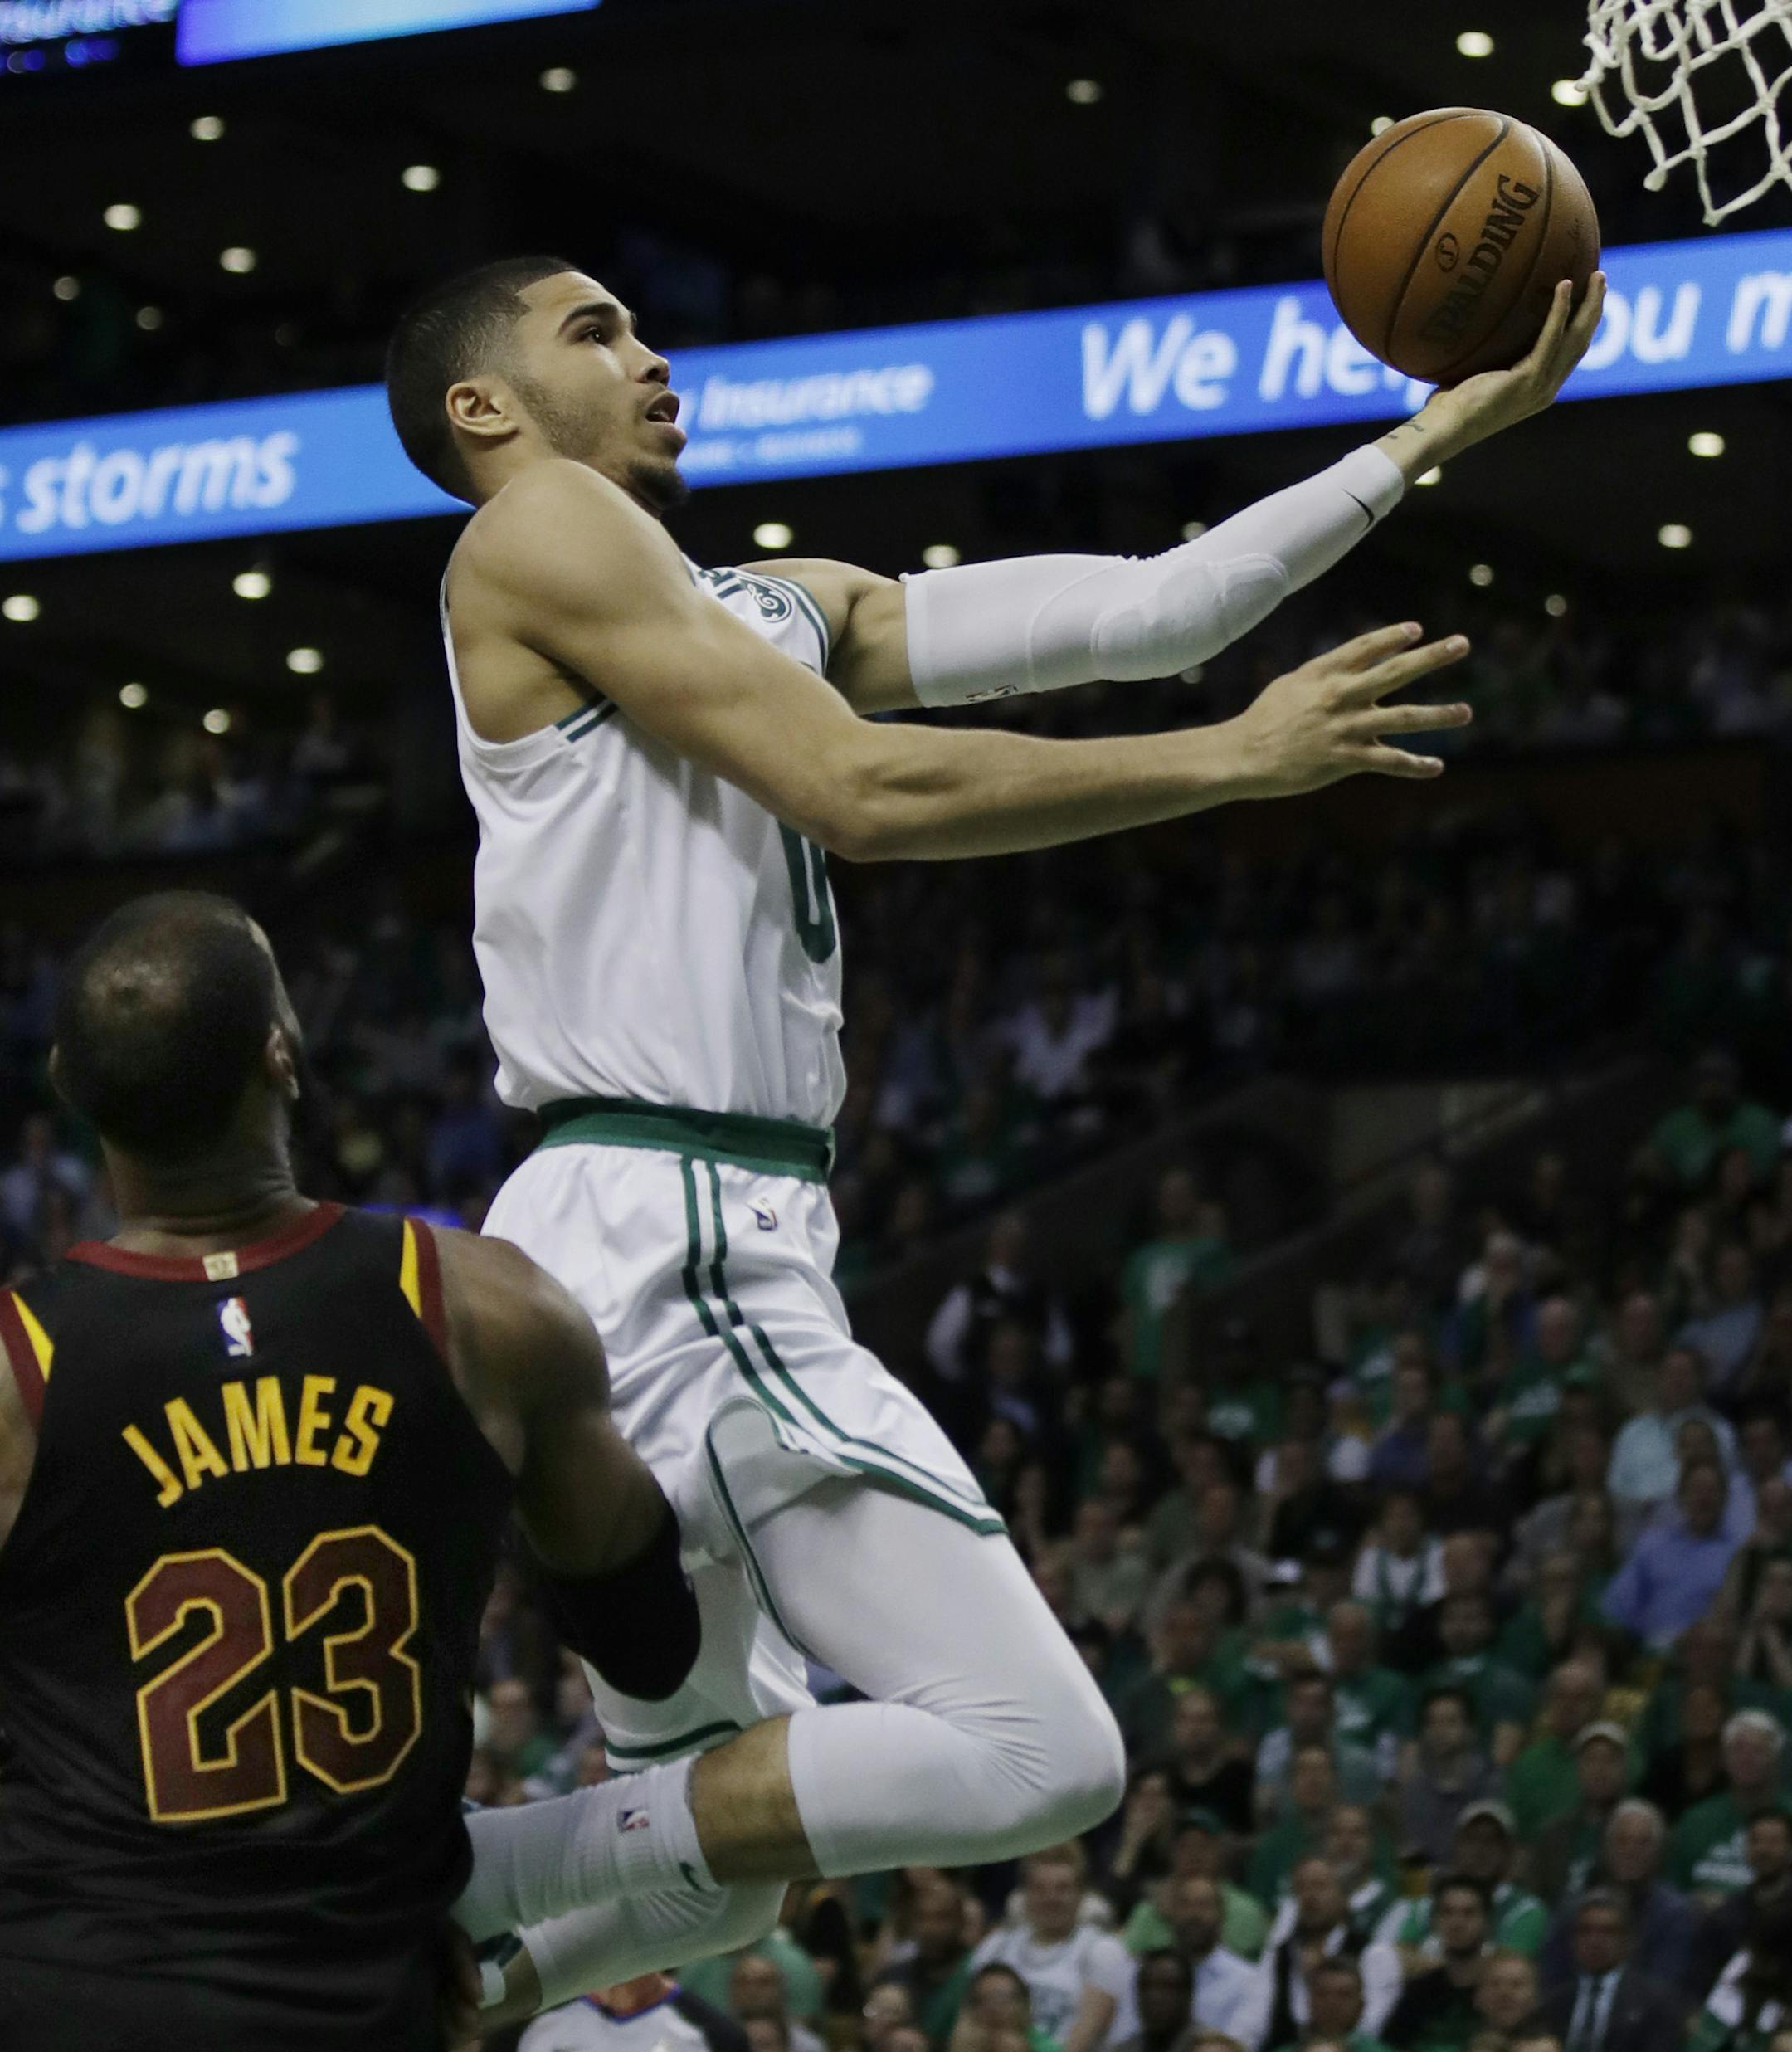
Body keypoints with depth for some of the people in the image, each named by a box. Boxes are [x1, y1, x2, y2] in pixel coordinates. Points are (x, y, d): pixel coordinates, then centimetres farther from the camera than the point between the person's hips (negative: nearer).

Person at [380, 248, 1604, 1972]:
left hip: (702, 1247, 10)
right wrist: (1241, 759, -11)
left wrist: (1443, 429, 14)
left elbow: (1140, 613, 16)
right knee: (1035, 1753, -16)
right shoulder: (538, 535, -5)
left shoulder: (781, 606, 21)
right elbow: (857, 788, -13)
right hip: (669, 1246, -10)